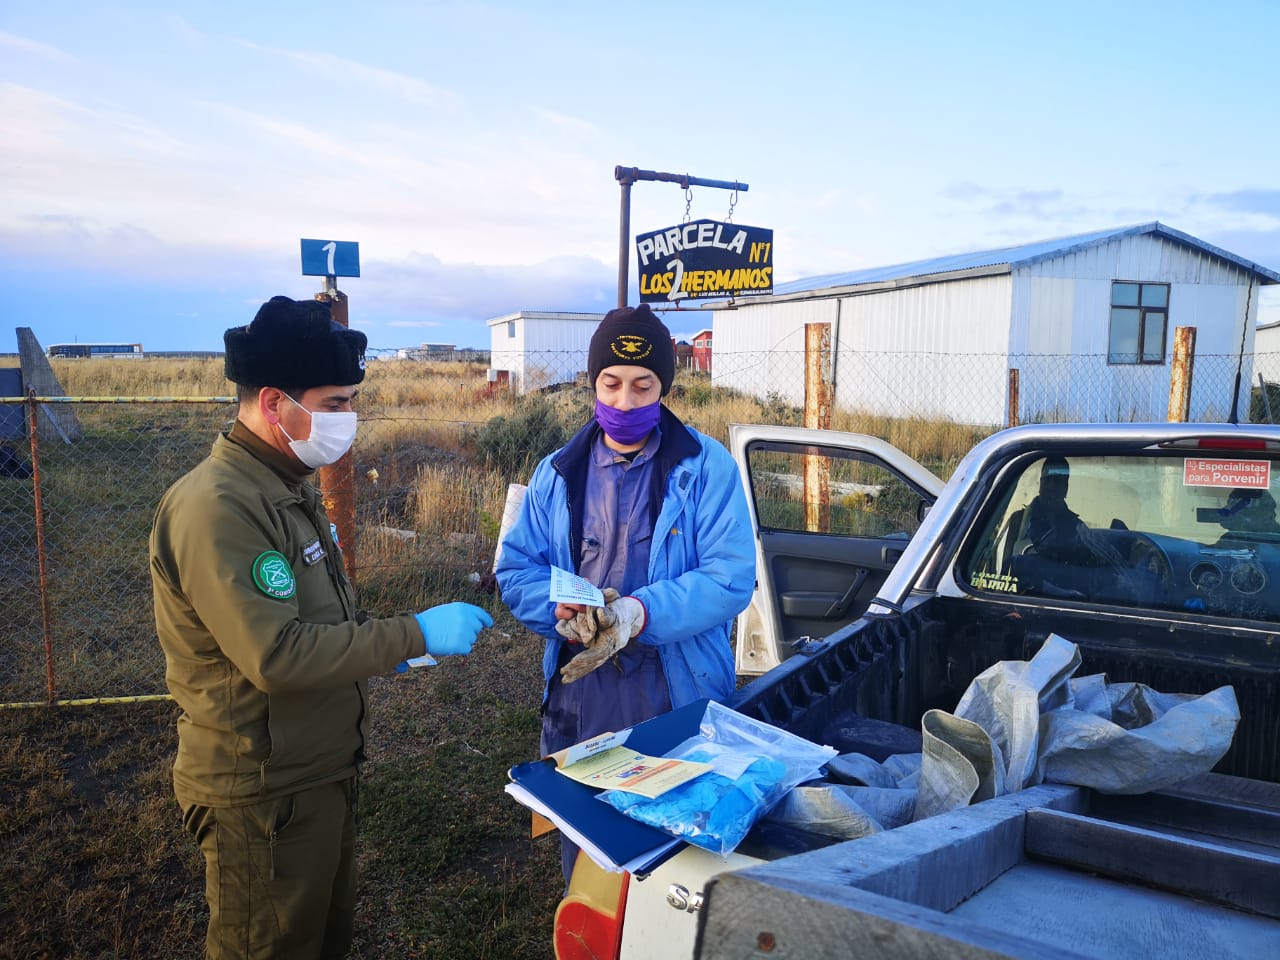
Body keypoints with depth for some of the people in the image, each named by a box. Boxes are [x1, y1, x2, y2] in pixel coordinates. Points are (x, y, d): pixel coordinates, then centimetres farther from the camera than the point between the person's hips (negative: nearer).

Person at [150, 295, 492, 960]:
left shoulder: (289, 490, 8)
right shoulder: (216, 507, -24)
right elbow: (276, 654, -30)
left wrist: (394, 642, 5)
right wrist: (414, 635, -26)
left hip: (323, 773, 9)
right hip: (263, 797, -9)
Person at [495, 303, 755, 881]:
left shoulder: (706, 467, -5)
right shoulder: (558, 474, 7)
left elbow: (732, 578, -13)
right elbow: (515, 568, 6)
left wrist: (642, 613, -26)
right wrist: (563, 611, -15)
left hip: (680, 703, -3)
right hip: (577, 702, 3)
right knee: (582, 864, 19)